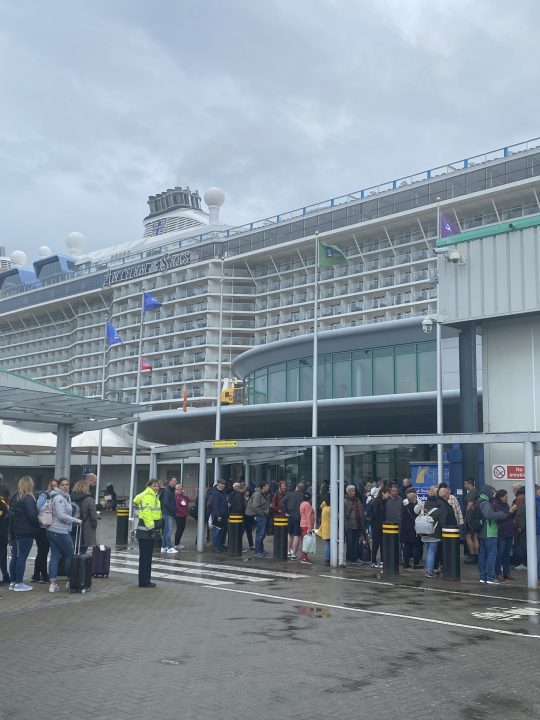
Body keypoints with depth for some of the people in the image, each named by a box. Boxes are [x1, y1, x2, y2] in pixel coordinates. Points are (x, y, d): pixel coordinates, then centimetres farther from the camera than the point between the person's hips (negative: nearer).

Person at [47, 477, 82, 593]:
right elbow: (61, 515, -19)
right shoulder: (59, 498, -13)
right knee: (70, 555, 4)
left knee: (54, 556, 5)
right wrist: (75, 520, -13)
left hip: (52, 531, 9)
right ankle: (70, 581, 14)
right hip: (60, 532, -9)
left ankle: (53, 584, 4)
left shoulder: (65, 497, 17)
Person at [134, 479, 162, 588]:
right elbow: (146, 513, -23)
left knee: (147, 556, 15)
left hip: (151, 531, 11)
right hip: (145, 531, -11)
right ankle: (144, 581, 0)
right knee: (145, 557, -5)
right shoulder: (147, 496, -15)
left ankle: (146, 580, 23)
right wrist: (150, 527, -24)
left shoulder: (154, 496, 19)